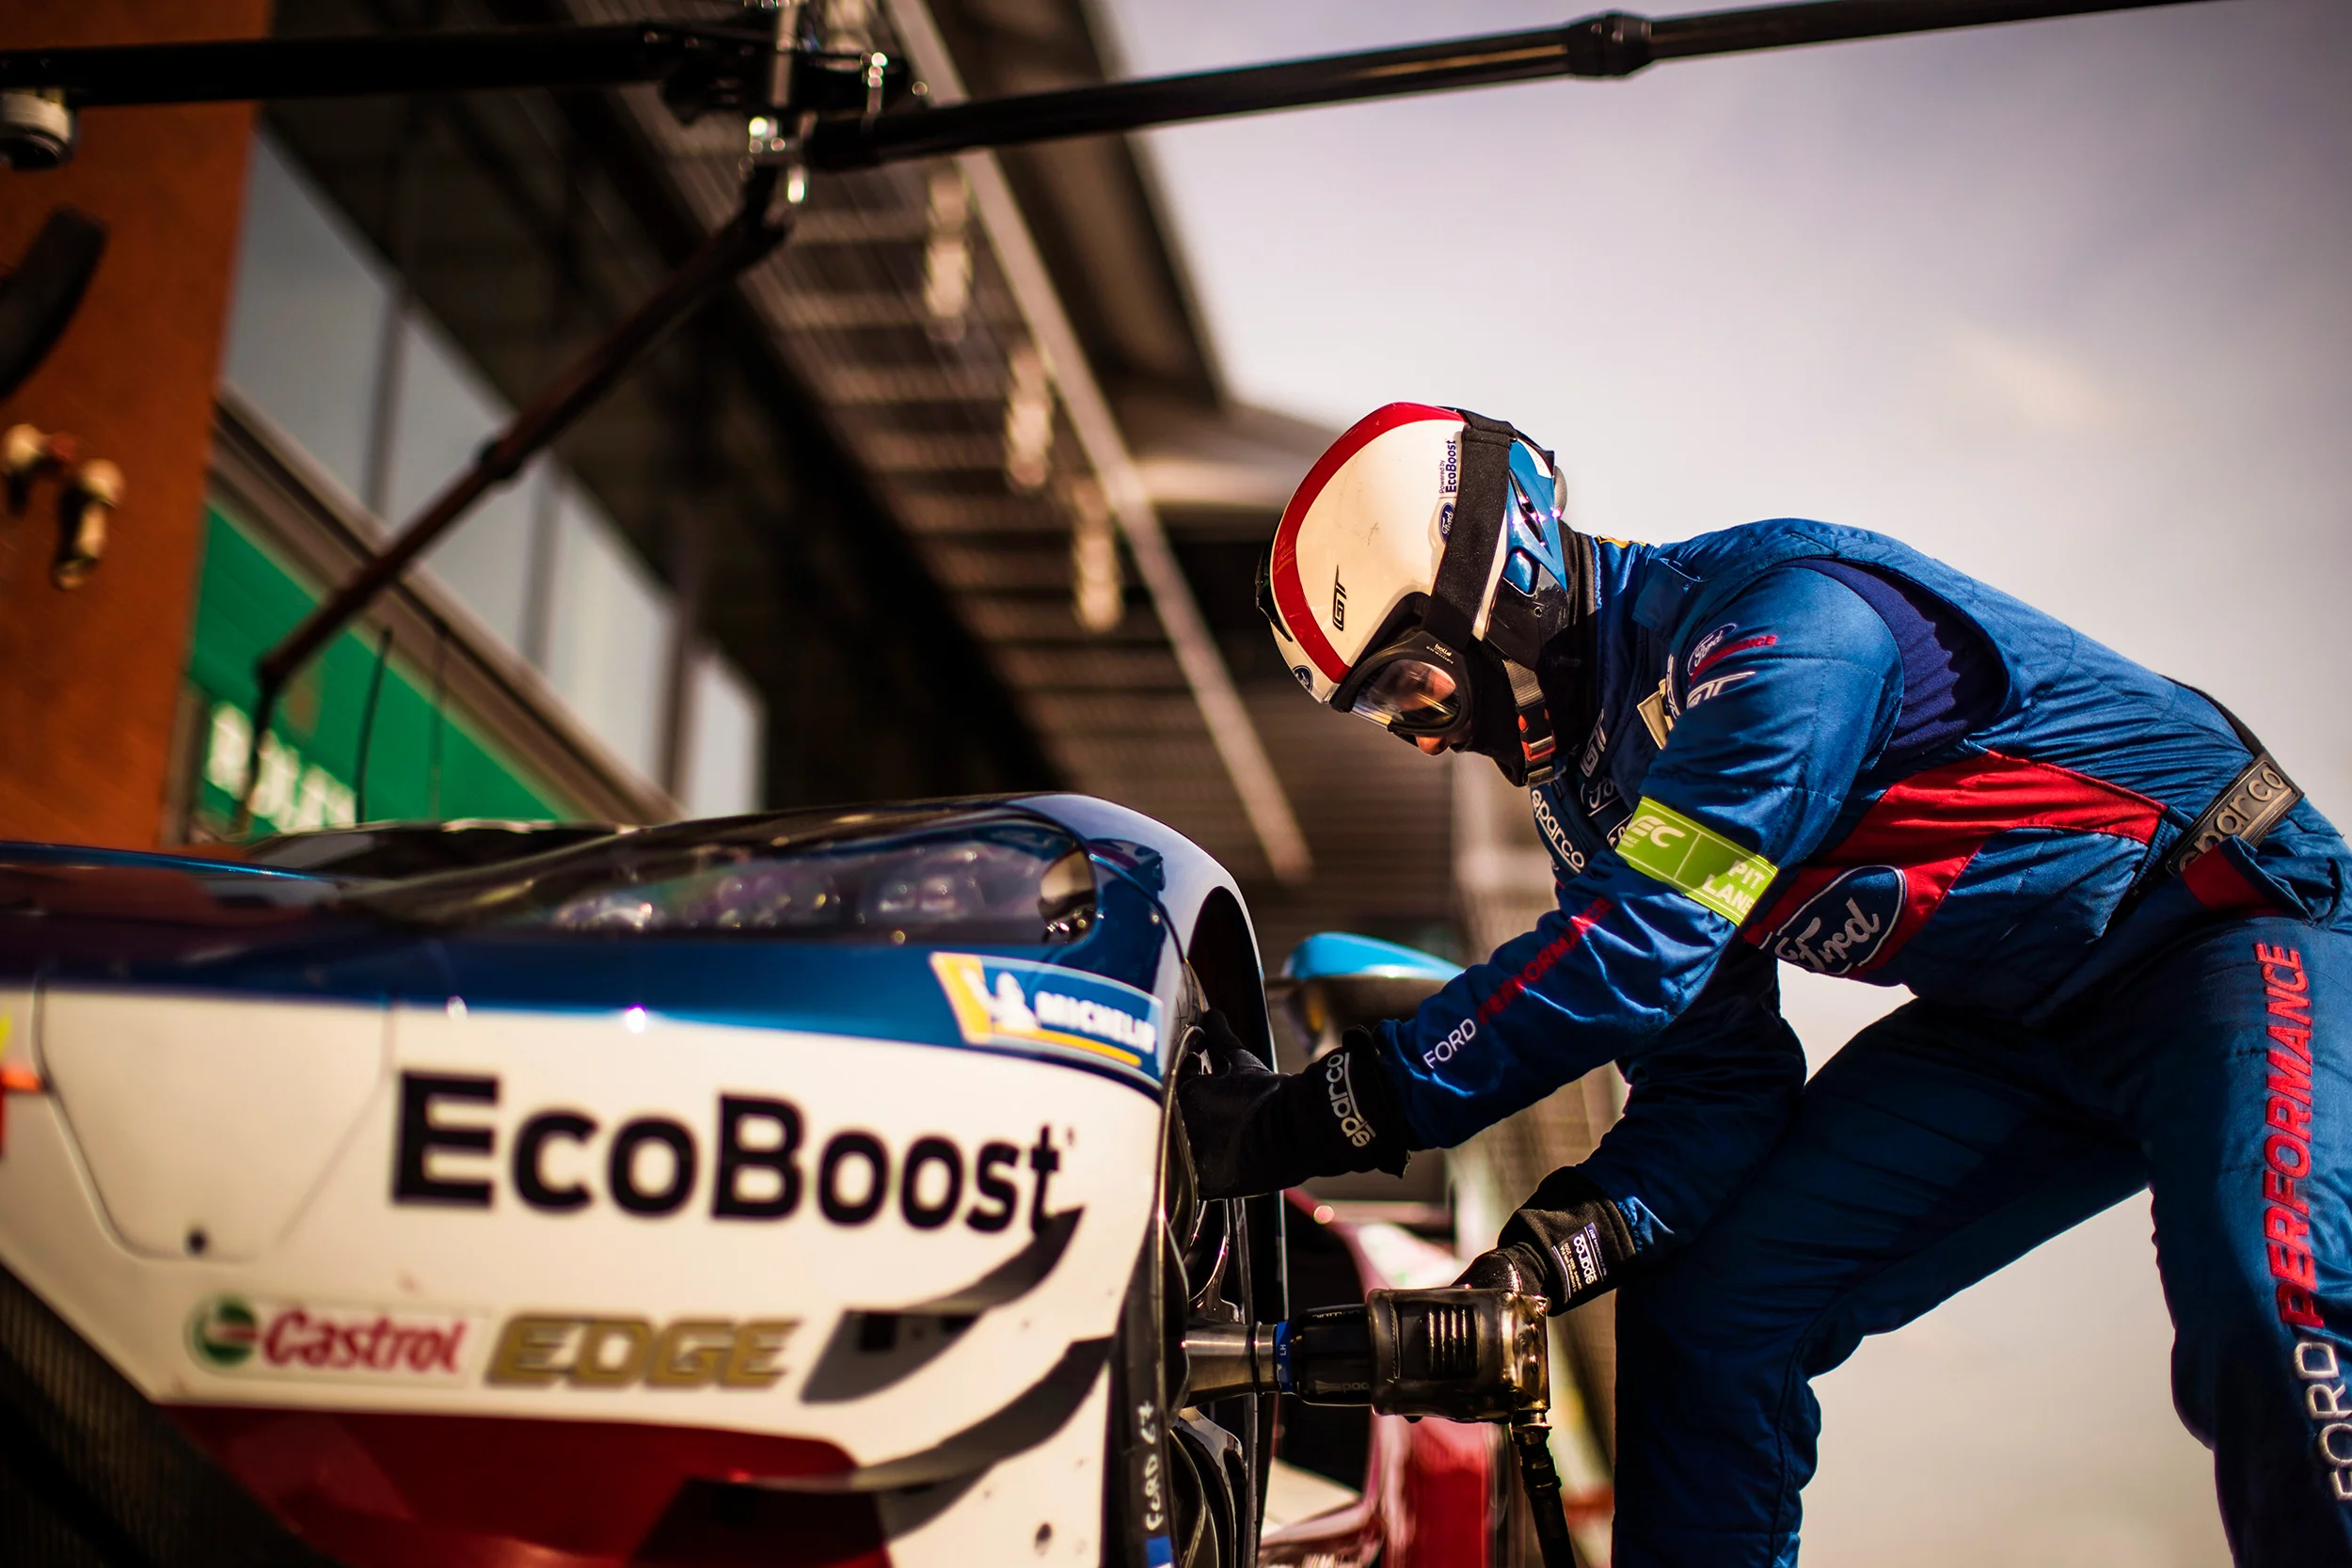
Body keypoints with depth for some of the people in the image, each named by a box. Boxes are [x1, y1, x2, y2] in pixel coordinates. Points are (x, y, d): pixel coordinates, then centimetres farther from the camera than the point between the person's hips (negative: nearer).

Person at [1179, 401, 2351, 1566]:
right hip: (2002, 1022, 8)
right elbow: (1709, 1076, 1)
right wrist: (1576, 1232, -19)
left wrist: (1321, 1119, -31)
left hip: (2217, 934, -8)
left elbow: (1638, 951, -33)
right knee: (1701, 1307, -3)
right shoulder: (1582, 781, 2)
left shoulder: (1780, 617, -26)